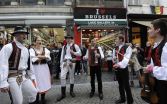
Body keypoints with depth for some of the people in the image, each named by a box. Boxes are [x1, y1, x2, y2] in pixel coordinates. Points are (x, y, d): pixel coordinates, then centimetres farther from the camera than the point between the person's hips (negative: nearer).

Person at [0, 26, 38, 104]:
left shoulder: (25, 49, 12)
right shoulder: (8, 47, -12)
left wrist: (32, 76, 22)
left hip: (24, 76, 7)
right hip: (13, 77, -7)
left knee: (33, 95, 11)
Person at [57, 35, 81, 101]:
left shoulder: (75, 46, 0)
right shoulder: (64, 46, 11)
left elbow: (80, 54, 0)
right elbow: (62, 55, 11)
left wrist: (73, 52, -17)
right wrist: (61, 64, 8)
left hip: (71, 62, -2)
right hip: (65, 62, 2)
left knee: (72, 76, 10)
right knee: (62, 77, -6)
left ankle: (71, 91, 29)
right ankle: (63, 94, 3)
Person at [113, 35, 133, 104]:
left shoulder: (127, 48, -11)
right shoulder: (116, 48, 11)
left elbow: (126, 58, -22)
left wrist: (120, 64, -36)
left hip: (123, 68, -7)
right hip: (117, 68, 7)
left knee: (126, 85, 1)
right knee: (120, 84, 17)